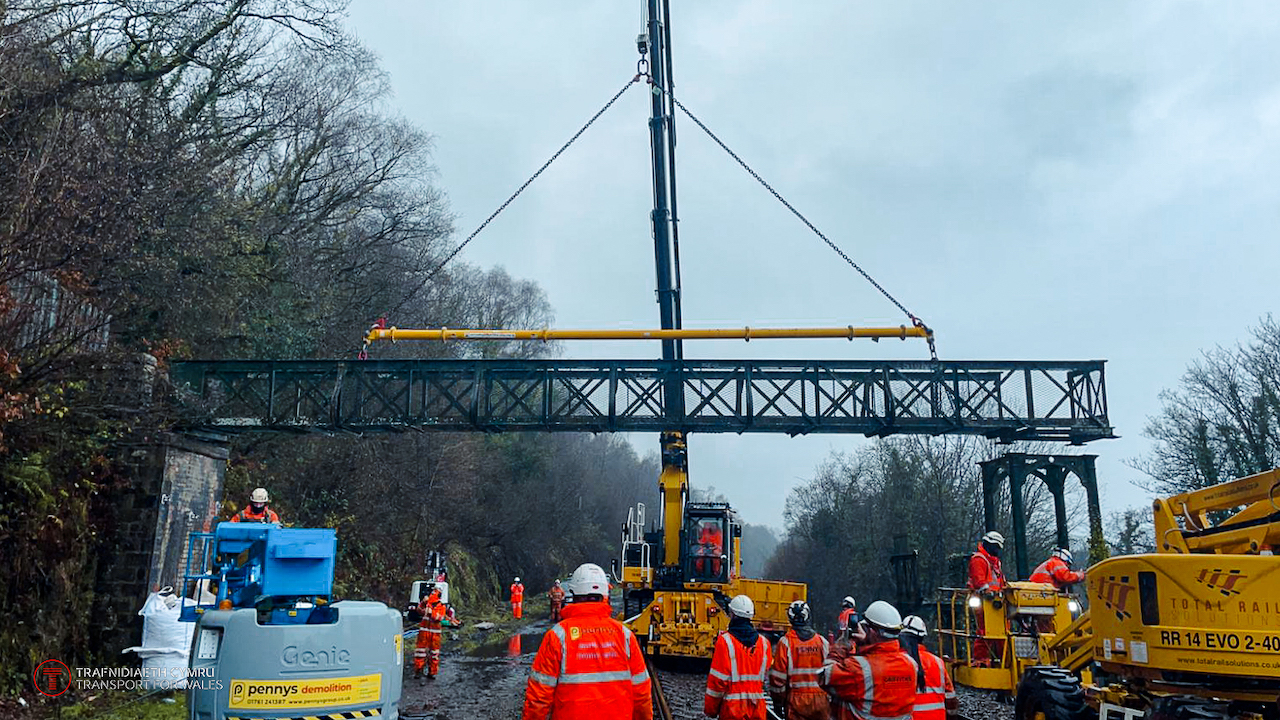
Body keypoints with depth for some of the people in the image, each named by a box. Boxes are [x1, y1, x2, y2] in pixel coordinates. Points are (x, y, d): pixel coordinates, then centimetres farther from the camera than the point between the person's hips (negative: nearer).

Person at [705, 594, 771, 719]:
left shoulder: (725, 641, -11)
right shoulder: (763, 642, 4)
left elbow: (717, 680, -10)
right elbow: (765, 676, 12)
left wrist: (710, 709, -2)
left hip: (733, 707, -4)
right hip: (757, 709, 5)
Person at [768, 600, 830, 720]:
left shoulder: (785, 642, -7)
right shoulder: (822, 641, 2)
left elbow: (778, 677, -7)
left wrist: (777, 702, 4)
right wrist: (831, 700, 18)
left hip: (796, 701, -2)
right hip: (820, 700, 2)